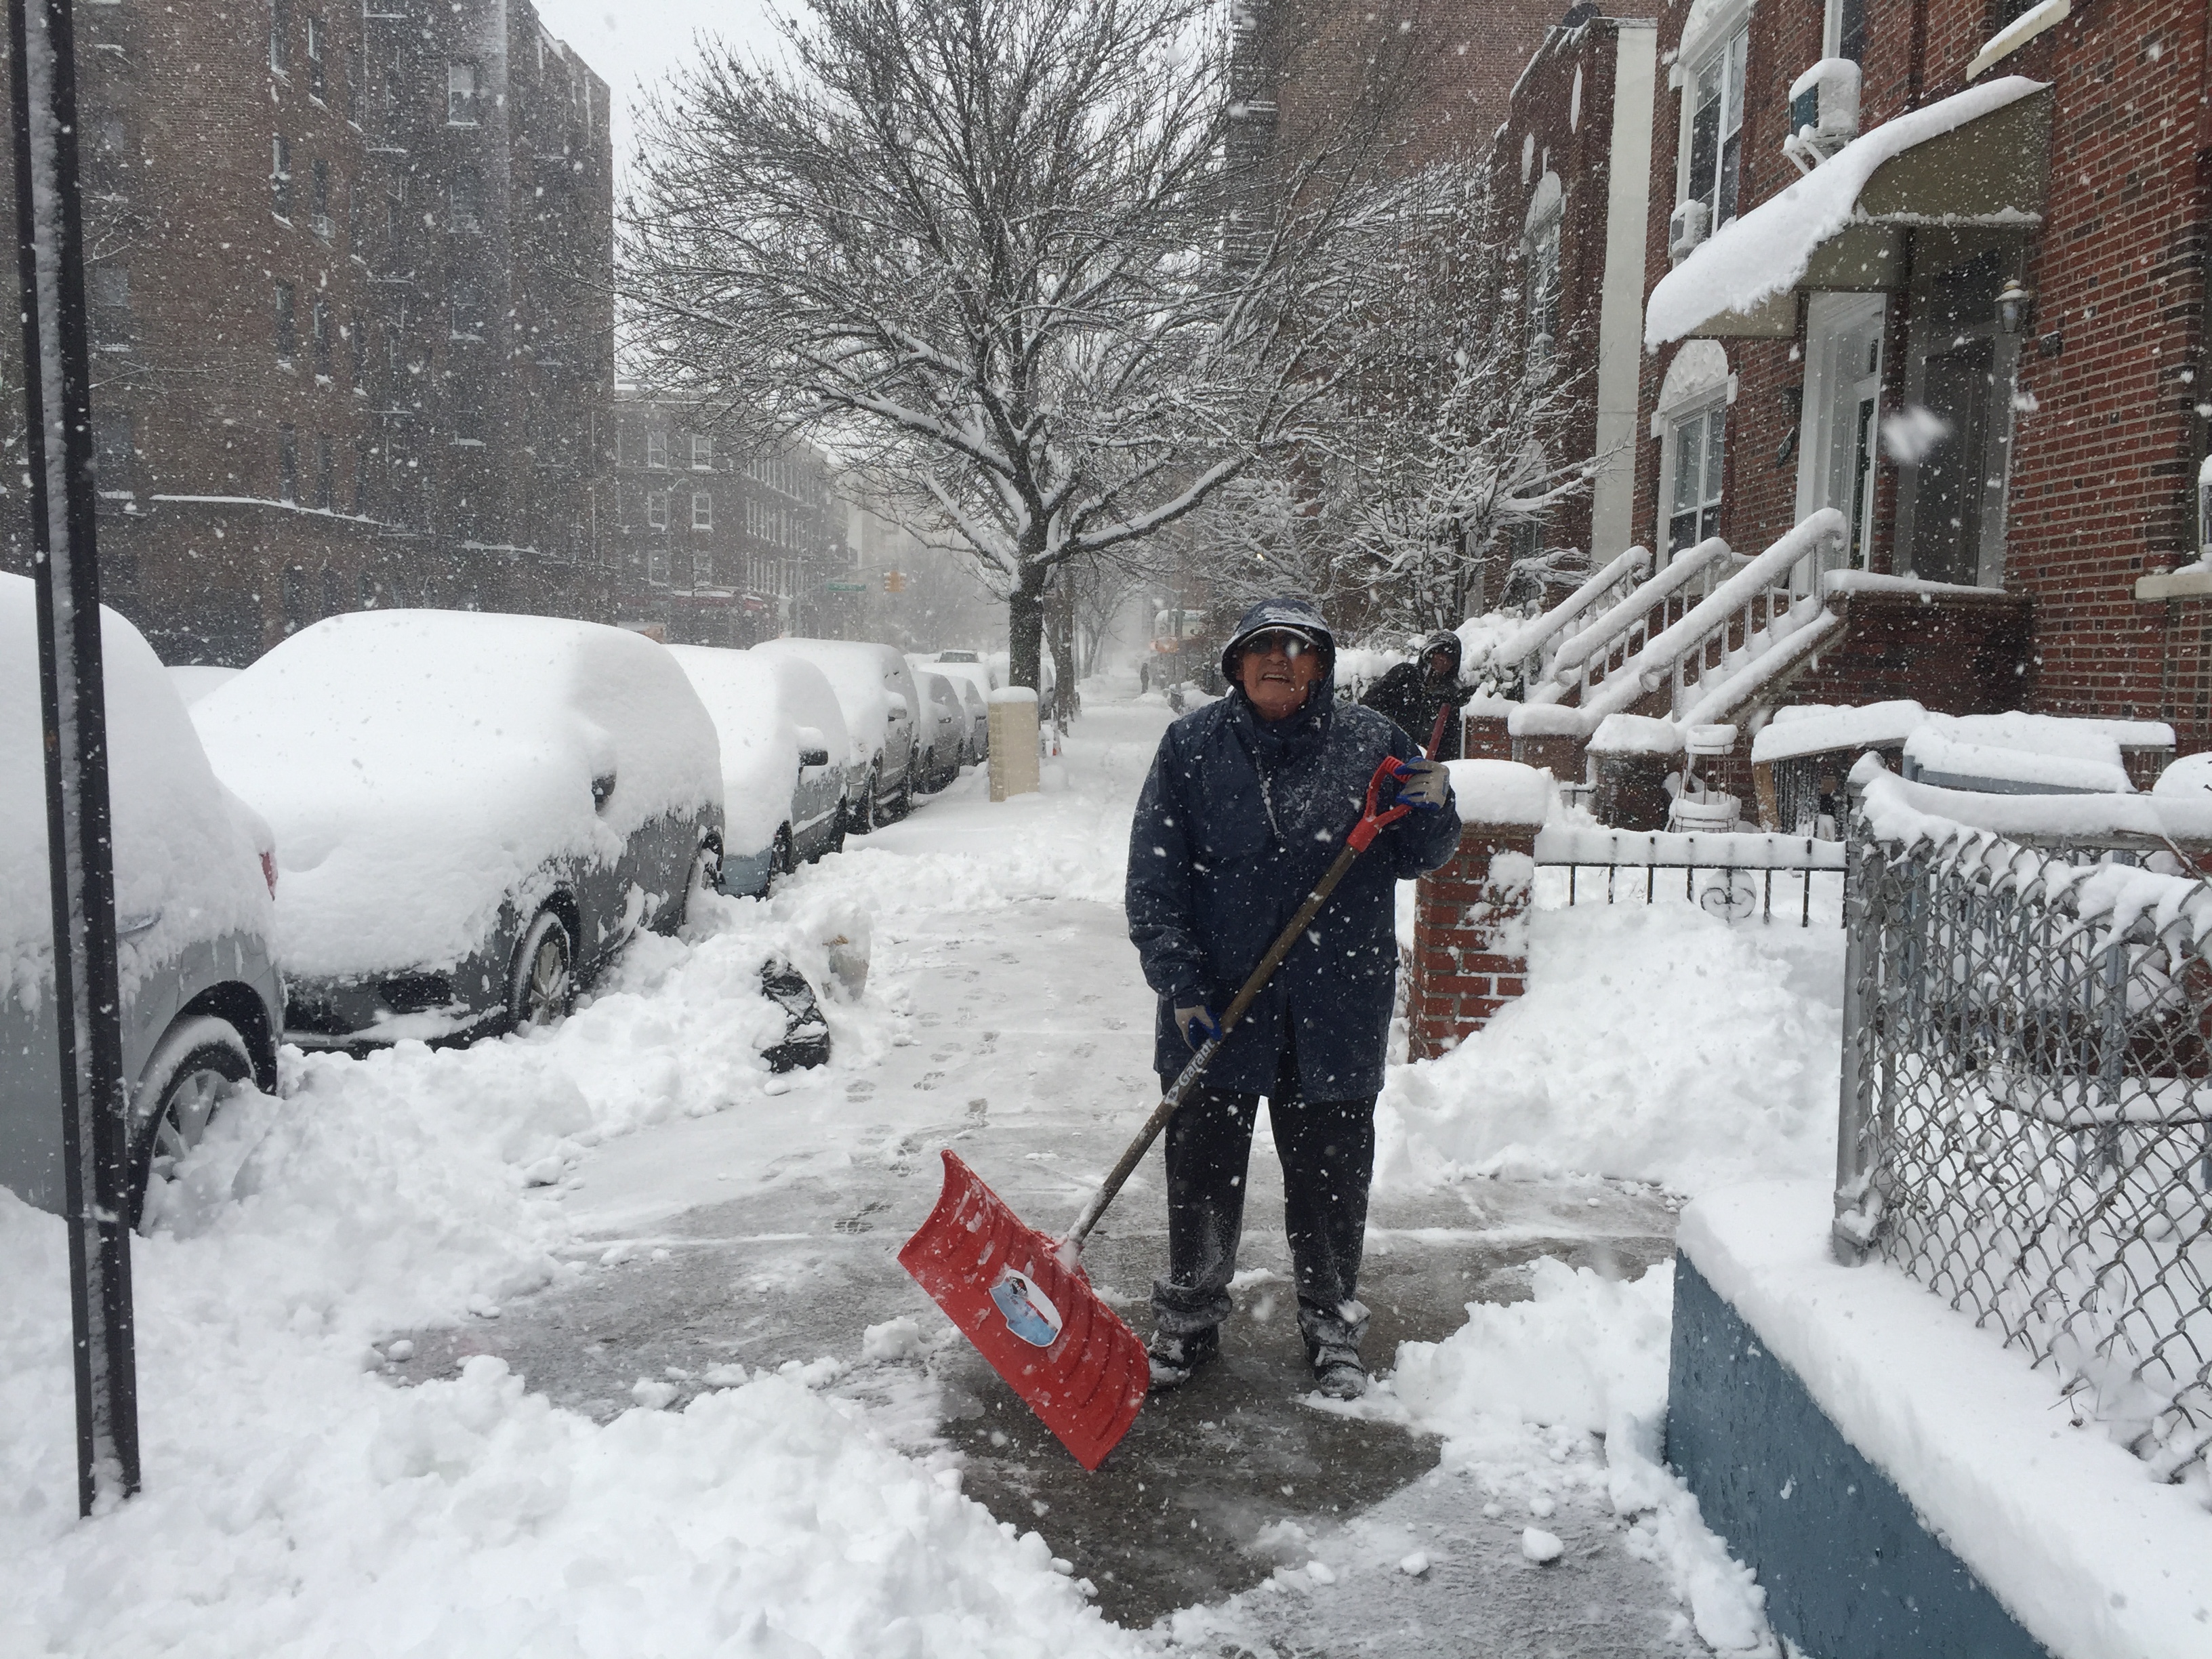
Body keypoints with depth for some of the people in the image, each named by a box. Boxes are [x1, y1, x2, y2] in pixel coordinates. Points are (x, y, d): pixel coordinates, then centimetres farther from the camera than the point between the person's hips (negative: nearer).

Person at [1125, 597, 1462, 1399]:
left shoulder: (1373, 743, 0)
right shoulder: (1191, 746, -2)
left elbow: (1418, 857, 9)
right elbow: (1154, 876, -3)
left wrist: (1431, 809, -14)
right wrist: (1179, 981, -10)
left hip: (1336, 1009, 0)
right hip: (1215, 1006, 0)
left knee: (1331, 1174, 12)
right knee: (1203, 1169, 13)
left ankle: (1333, 1331, 32)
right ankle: (1188, 1321, 33)